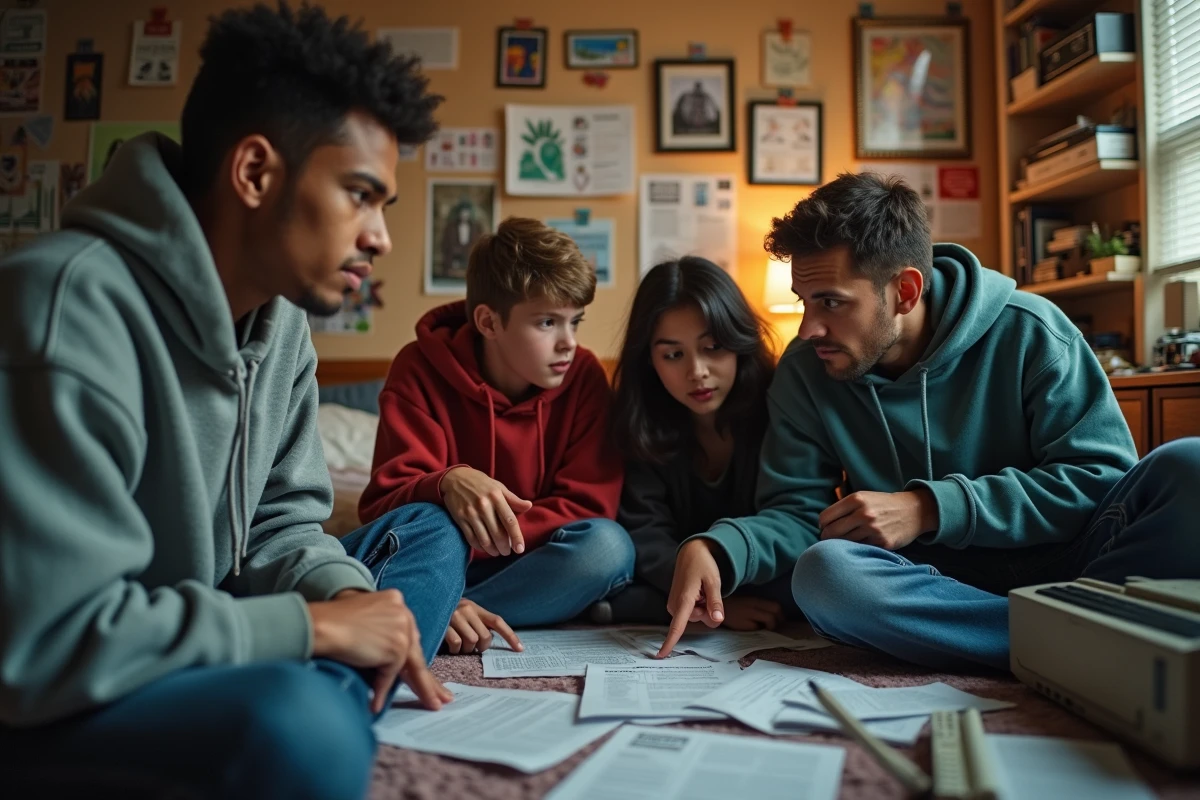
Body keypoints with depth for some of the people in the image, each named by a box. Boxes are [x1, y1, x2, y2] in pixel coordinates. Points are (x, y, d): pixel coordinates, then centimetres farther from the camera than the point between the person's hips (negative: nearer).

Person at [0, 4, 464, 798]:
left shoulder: (281, 316, 0)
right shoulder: (71, 306, -25)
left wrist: (351, 597, -14)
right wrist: (314, 625, -21)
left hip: (182, 644, 9)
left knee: (429, 540, 3)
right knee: (292, 721, -37)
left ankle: (307, 723, -13)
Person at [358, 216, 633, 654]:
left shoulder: (584, 376, -8)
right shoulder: (421, 369, -10)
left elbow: (589, 506, -13)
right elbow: (383, 502, -14)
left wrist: (482, 540, -26)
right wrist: (447, 483, -38)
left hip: (530, 566, 3)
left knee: (608, 544, -30)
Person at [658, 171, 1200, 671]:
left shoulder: (1028, 334, -7)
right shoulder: (805, 372, -1)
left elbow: (1100, 473, -10)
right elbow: (797, 511, -2)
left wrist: (930, 509, -19)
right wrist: (717, 548, -25)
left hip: (1058, 560, -1)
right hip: (933, 579, 2)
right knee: (822, 573, -32)